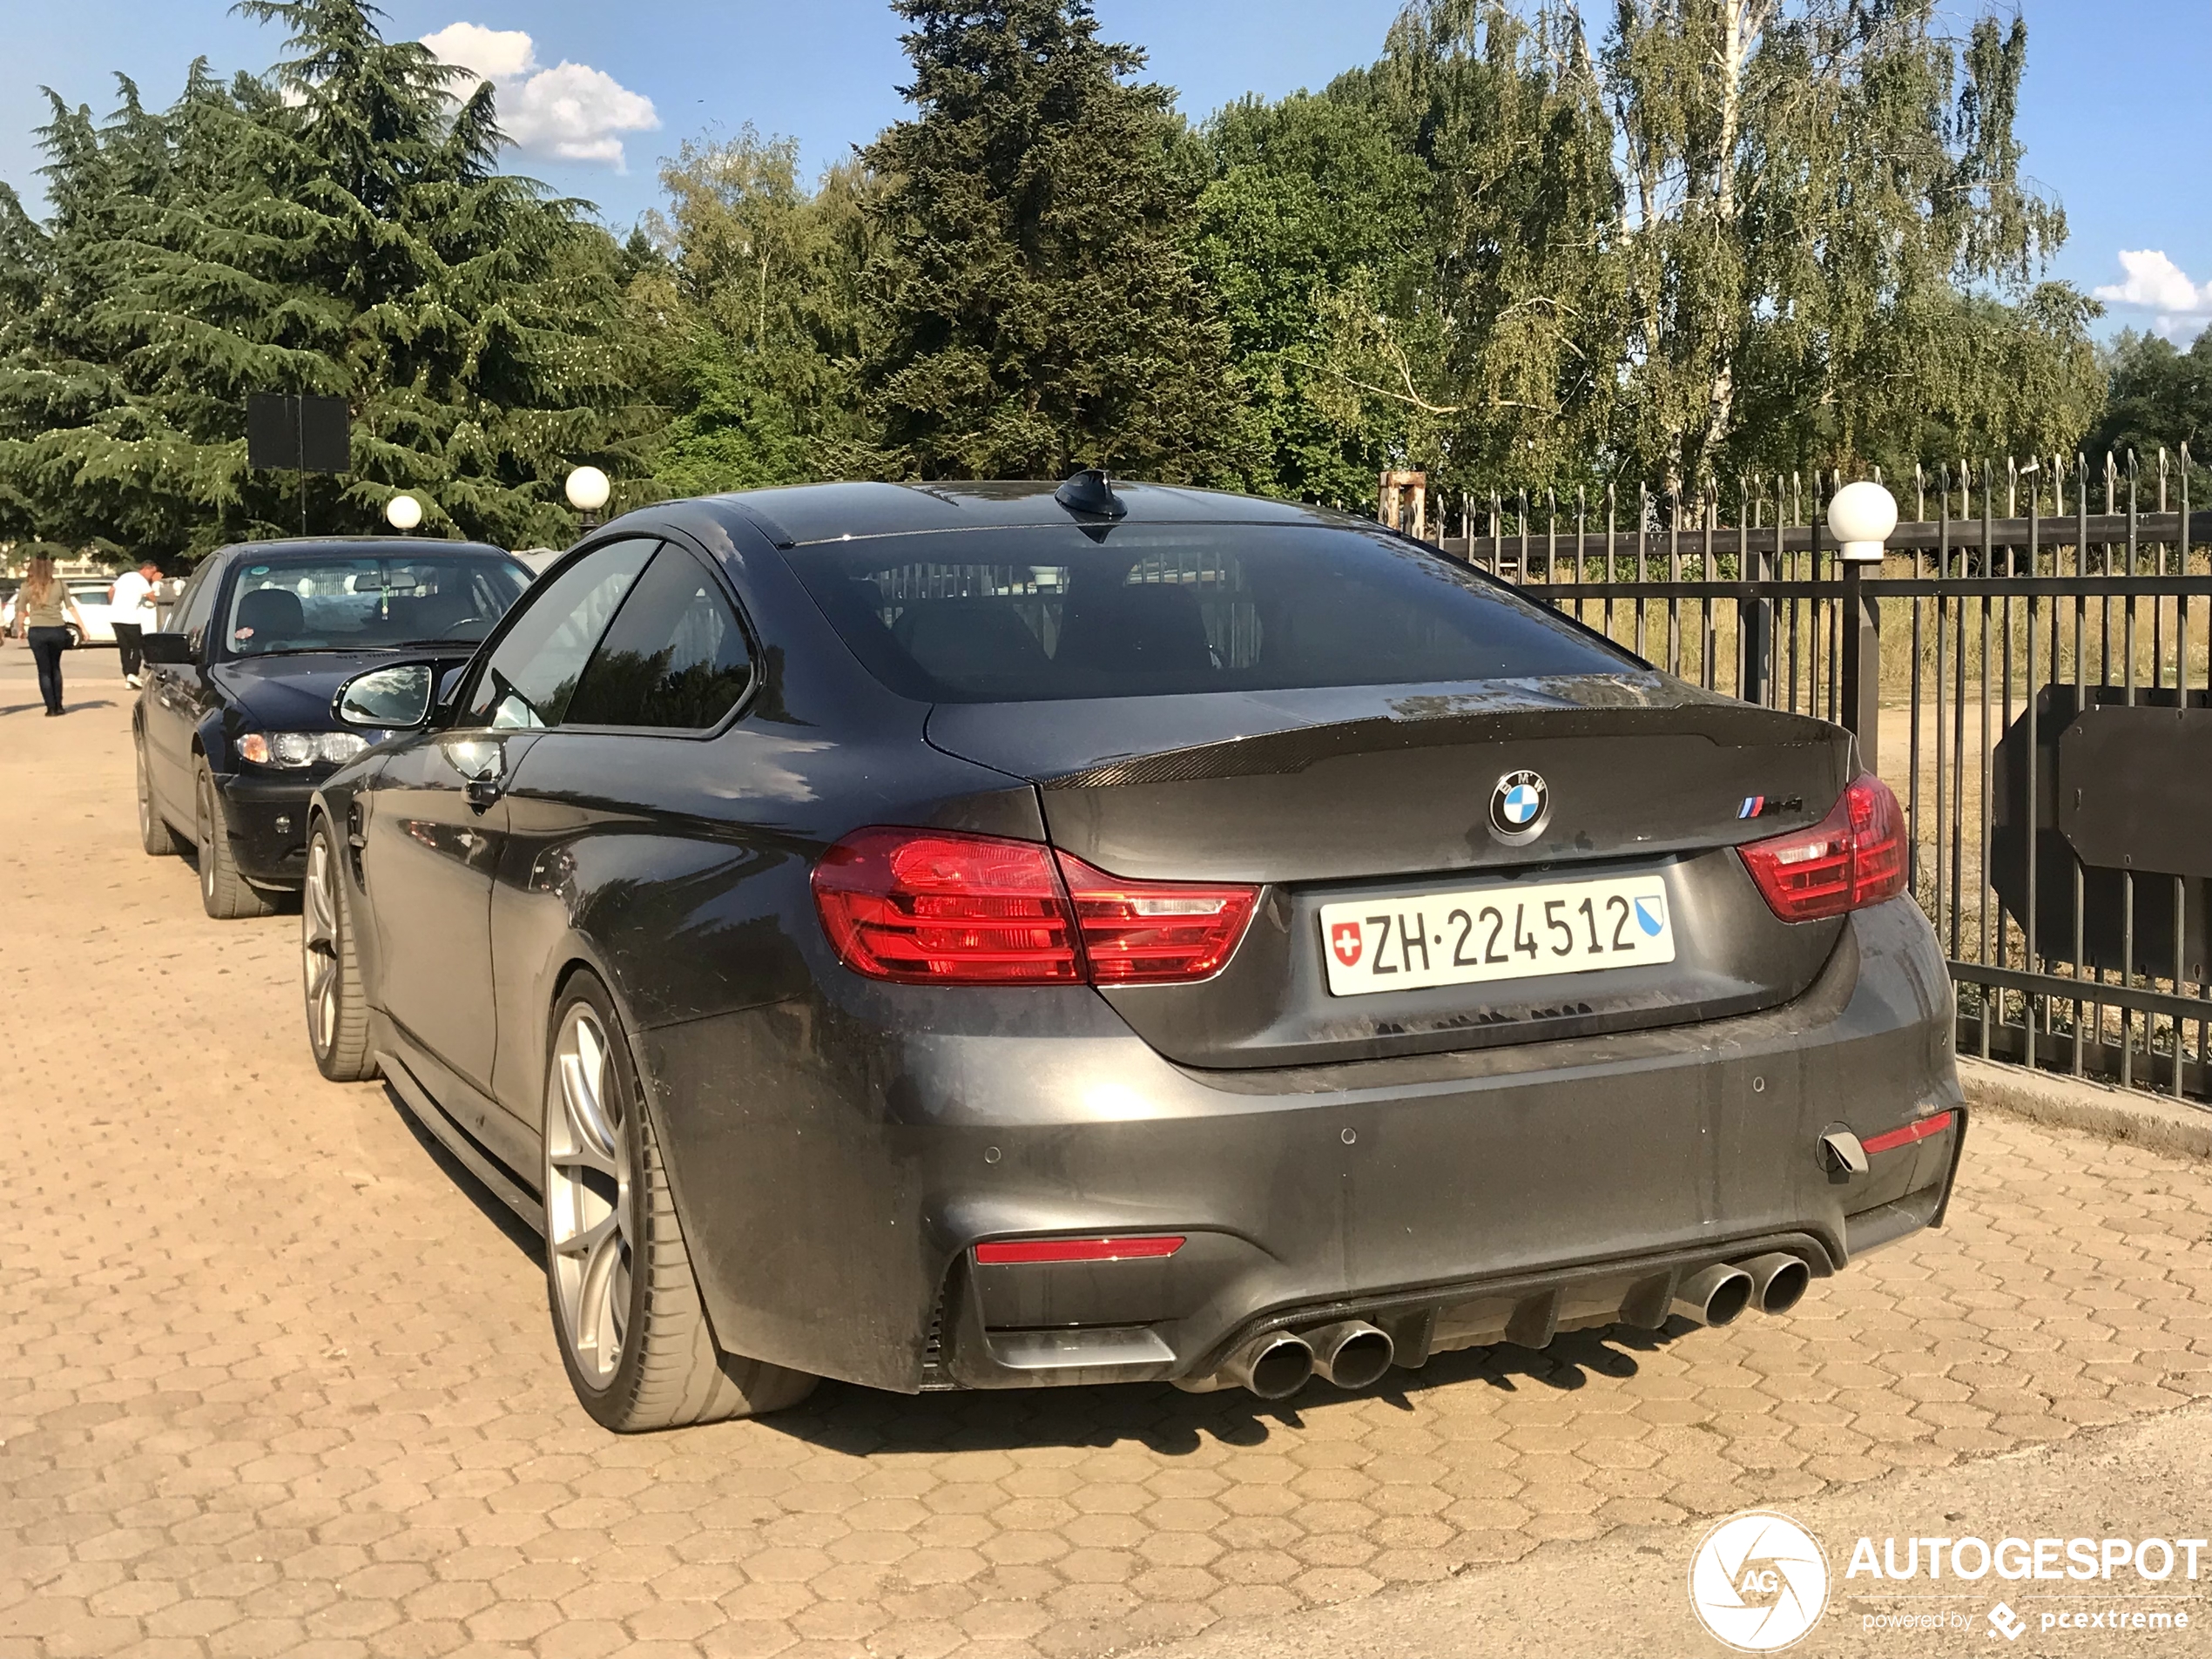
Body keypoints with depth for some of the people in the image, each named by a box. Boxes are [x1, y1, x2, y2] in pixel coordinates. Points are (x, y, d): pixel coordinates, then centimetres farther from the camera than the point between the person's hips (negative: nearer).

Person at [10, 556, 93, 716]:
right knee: (55, 668, 19)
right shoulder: (59, 584, 1)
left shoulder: (27, 587, 0)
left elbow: (21, 612, 0)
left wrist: (21, 629, 17)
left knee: (44, 670, 6)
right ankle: (58, 705, 18)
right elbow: (71, 608, 0)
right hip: (57, 630, 2)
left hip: (37, 632, -2)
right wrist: (83, 628, 2)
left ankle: (51, 708, 3)